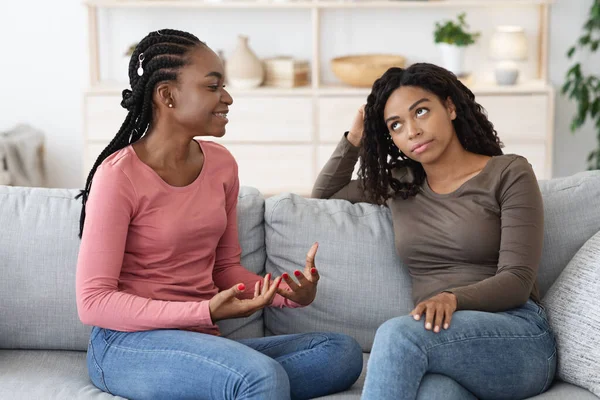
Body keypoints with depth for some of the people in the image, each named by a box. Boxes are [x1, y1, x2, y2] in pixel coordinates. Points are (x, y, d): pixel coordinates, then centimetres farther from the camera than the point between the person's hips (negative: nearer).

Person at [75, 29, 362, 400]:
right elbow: (93, 302, -13)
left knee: (343, 351, -12)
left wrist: (289, 292, -6)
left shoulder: (221, 164, 6)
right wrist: (206, 312, -22)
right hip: (129, 343, -7)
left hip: (203, 344, 7)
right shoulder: (119, 175, -12)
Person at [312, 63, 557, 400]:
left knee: (398, 333, -34)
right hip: (441, 338, 3)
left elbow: (518, 279, -7)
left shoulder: (509, 173, 3)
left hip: (518, 338, -2)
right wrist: (355, 138, 17)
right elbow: (324, 195, 33)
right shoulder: (399, 184, 19)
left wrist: (453, 298, -26)